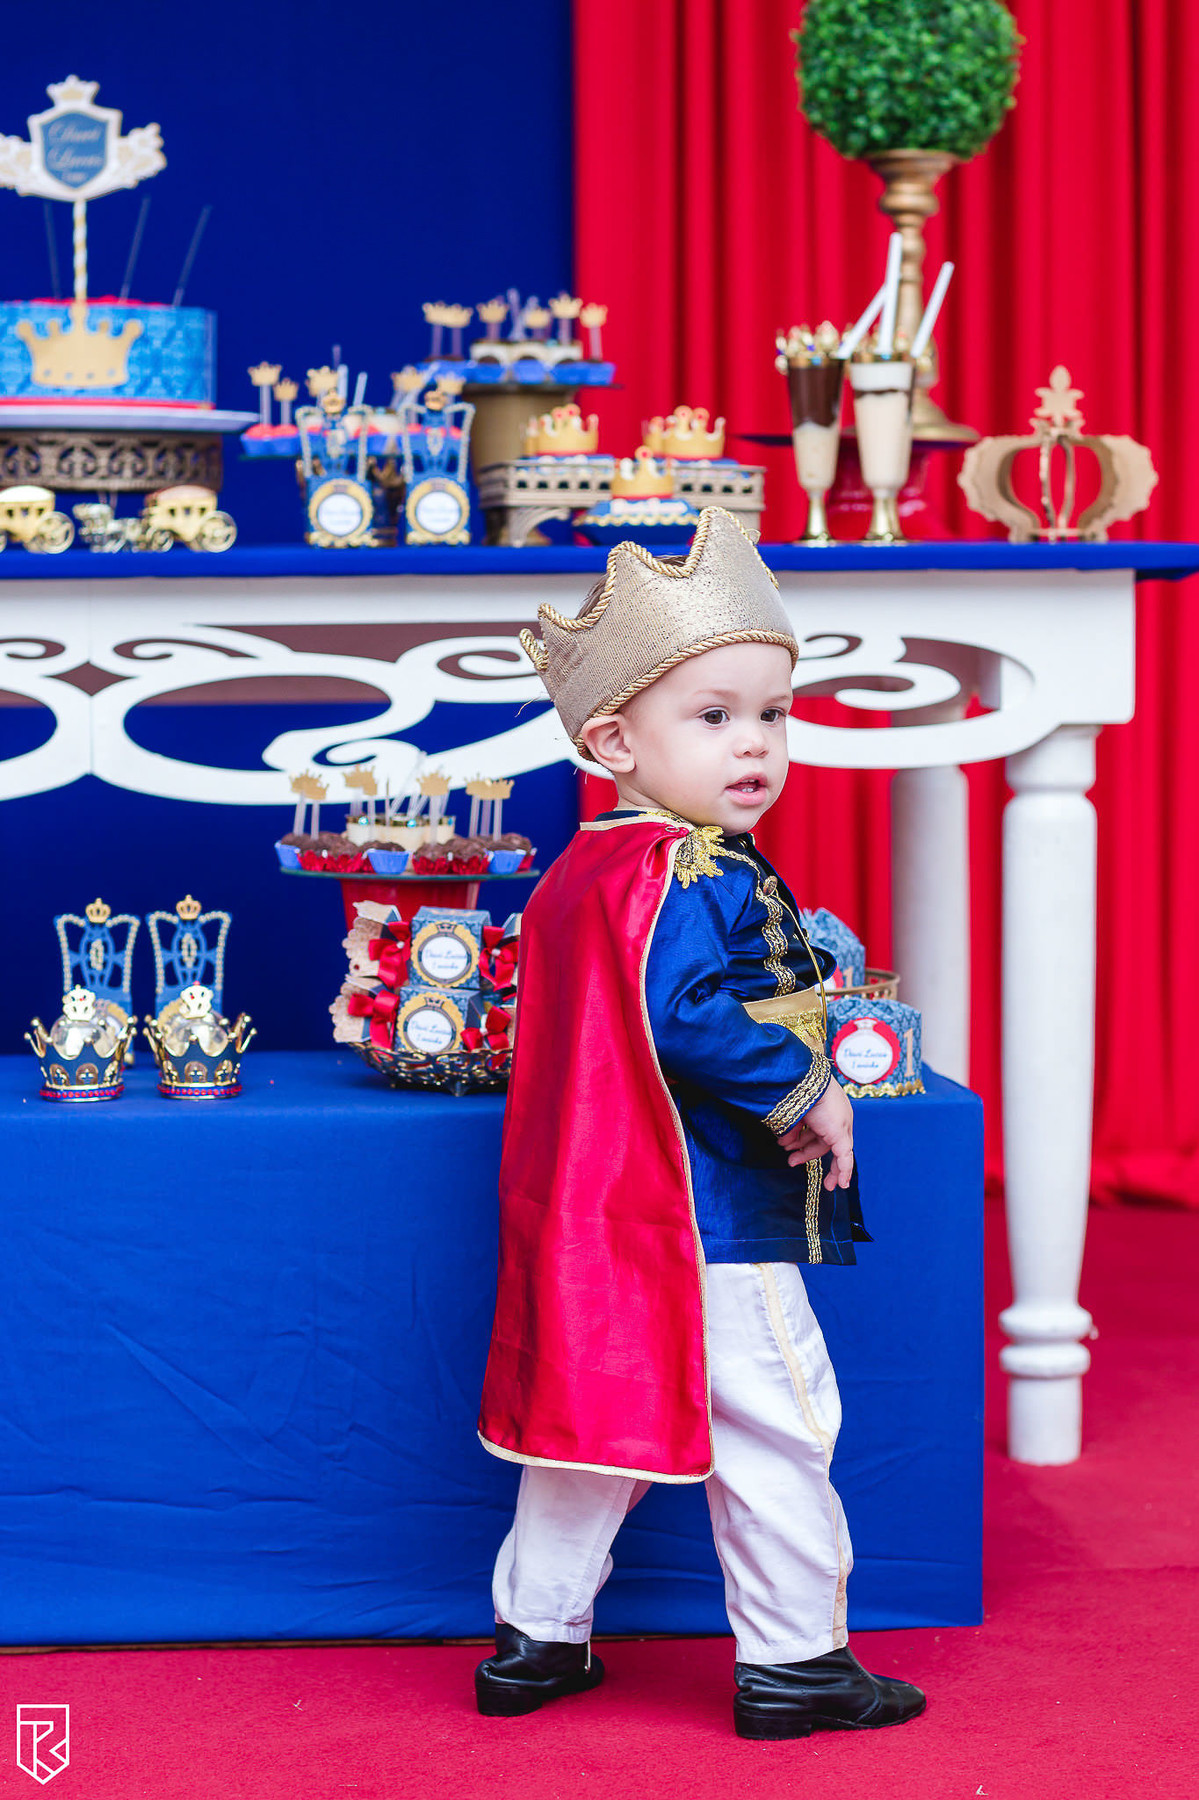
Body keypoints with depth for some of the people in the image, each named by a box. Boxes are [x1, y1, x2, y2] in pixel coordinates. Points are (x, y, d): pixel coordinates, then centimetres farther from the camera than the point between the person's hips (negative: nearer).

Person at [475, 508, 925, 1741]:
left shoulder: (578, 873, 13)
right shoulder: (698, 878, -18)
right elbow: (692, 1017, -29)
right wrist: (808, 1092, -19)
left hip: (595, 1218, 9)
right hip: (712, 1221, -9)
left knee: (593, 1411, 17)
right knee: (771, 1428, 2)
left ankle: (535, 1638, 24)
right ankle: (792, 1661, 11)